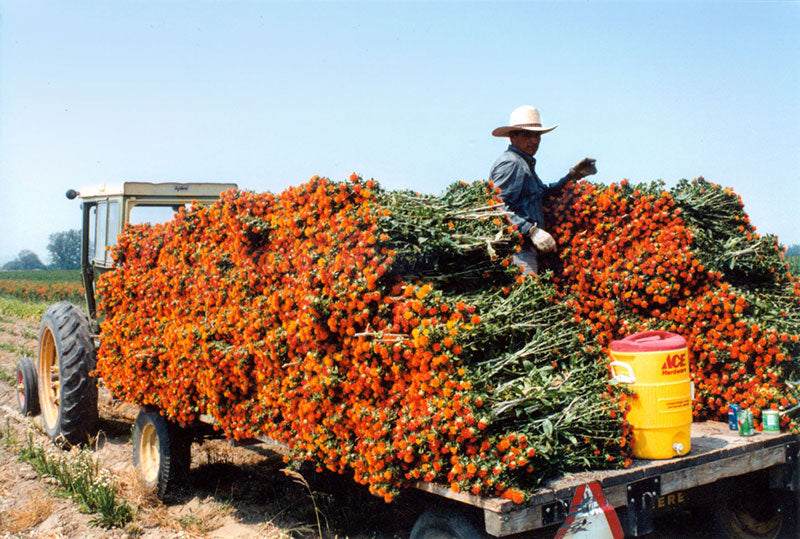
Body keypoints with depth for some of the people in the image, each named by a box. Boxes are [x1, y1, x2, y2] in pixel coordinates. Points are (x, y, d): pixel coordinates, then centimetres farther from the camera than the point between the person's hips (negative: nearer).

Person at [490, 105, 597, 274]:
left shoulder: (525, 164, 25)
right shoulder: (510, 163, -8)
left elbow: (544, 193, 34)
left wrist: (572, 176, 27)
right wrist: (532, 230, -24)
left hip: (529, 248, 10)